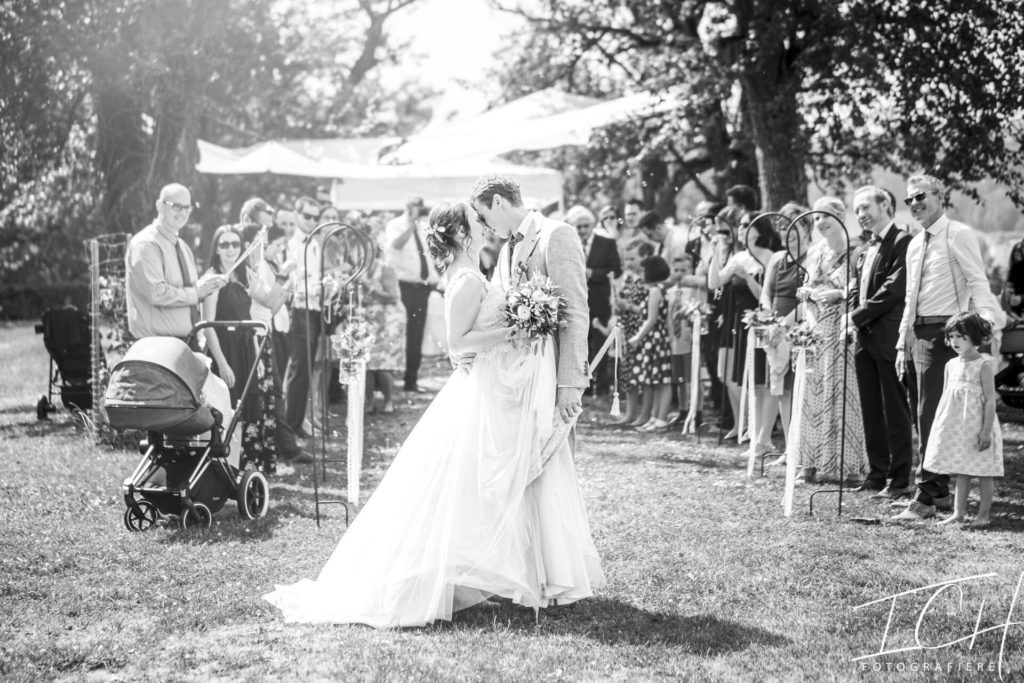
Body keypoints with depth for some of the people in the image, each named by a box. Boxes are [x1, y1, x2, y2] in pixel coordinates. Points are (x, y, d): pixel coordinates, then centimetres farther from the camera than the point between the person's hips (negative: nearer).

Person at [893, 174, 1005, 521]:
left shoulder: (958, 235, -7)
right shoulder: (915, 245, 17)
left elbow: (978, 282, -16)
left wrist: (988, 323, -28)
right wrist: (903, 343, 20)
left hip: (946, 330, -8)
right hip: (920, 333, 8)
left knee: (931, 414, -10)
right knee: (924, 413, 12)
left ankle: (926, 498, -8)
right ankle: (939, 490, 23)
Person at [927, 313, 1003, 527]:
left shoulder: (983, 364, -9)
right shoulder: (951, 365, 9)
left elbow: (990, 400, -12)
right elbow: (945, 397, 16)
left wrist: (986, 430, -17)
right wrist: (939, 425, 13)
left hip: (977, 426, -6)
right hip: (956, 426, 6)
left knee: (983, 472, 1)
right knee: (960, 472, 10)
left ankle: (984, 514, 8)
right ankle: (958, 512, 14)